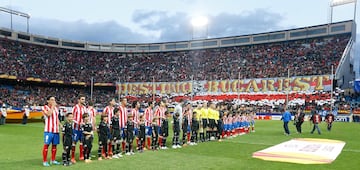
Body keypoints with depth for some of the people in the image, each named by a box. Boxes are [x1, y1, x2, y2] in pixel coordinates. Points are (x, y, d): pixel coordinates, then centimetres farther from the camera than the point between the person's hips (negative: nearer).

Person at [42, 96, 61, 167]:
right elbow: (48, 114, -22)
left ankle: (53, 160, 18)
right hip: (48, 130, -6)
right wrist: (52, 106, -13)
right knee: (46, 145, -4)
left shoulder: (56, 108, 17)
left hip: (56, 130, 6)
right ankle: (44, 161, 1)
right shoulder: (45, 107, -3)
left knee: (54, 145, 9)